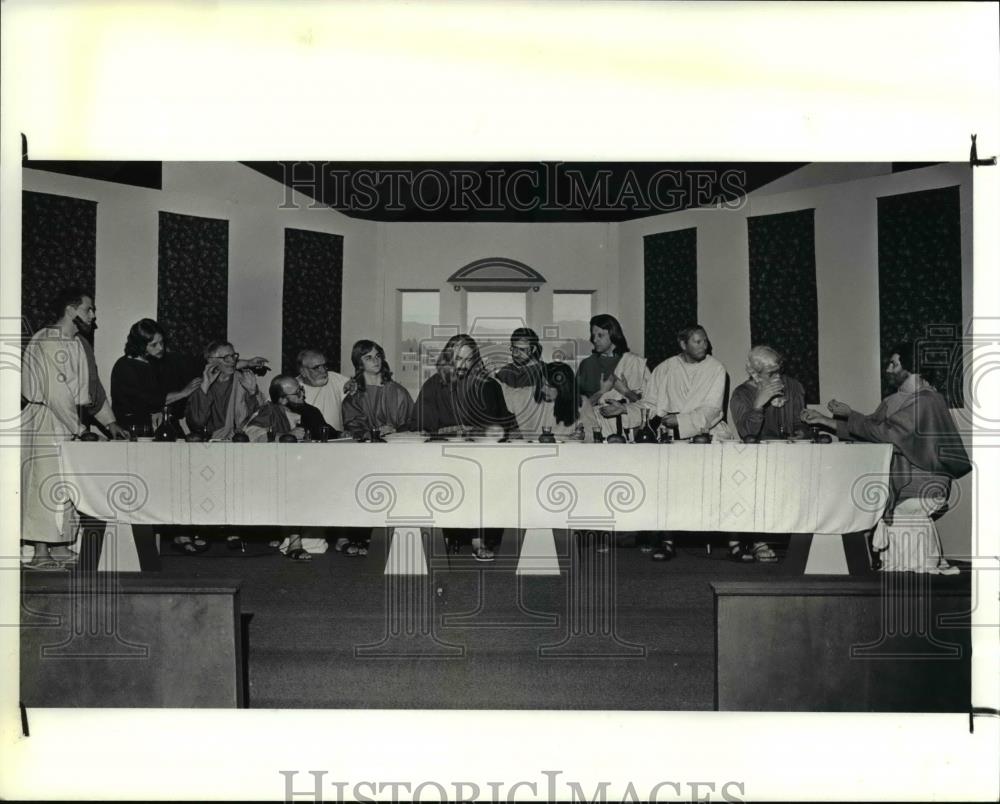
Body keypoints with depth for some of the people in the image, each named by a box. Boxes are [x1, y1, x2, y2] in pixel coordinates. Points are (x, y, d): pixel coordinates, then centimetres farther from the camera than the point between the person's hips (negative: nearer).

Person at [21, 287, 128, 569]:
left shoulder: (79, 344, 13)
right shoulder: (47, 343, -15)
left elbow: (93, 387, 18)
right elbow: (57, 393, -20)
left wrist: (110, 422, 13)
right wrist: (77, 428, -17)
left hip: (69, 425, 9)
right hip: (46, 424, -9)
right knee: (46, 486, -5)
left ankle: (59, 548, 16)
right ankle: (41, 553, 0)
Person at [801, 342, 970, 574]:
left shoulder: (926, 400, -15)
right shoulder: (894, 401, 11)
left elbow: (886, 432, -22)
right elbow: (868, 429, 13)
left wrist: (849, 414, -14)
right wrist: (824, 420, 10)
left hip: (924, 484, -8)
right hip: (902, 481, 8)